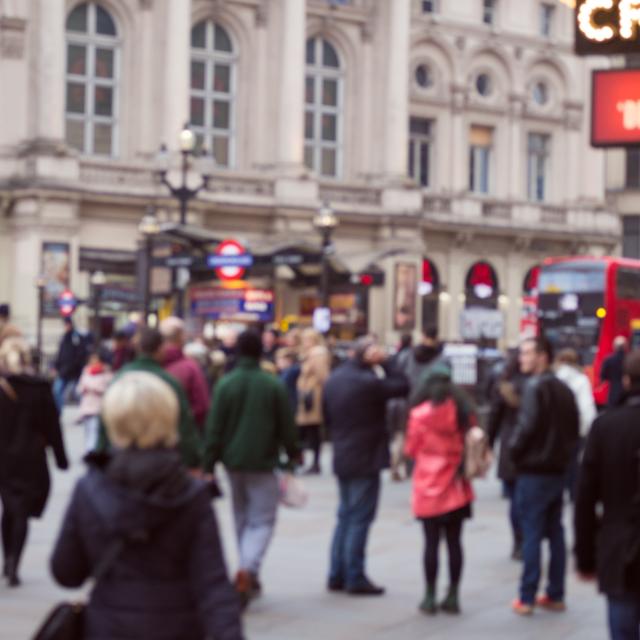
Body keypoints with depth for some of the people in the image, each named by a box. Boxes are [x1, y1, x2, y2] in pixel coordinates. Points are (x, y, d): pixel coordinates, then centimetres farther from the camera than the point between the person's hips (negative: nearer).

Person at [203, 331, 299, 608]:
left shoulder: (225, 384, -3)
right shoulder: (274, 385, -7)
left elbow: (214, 428, -4)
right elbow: (287, 426, -1)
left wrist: (209, 465, 0)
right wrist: (293, 453, 15)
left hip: (233, 461, 3)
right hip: (263, 462, -3)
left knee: (242, 518, 17)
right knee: (262, 520, 1)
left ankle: (249, 576, 23)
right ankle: (248, 569, -22)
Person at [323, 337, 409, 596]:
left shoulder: (334, 379, 7)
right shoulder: (368, 381, -19)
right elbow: (402, 387, -14)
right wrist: (384, 363, -11)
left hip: (342, 458, 8)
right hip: (365, 460, -8)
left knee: (345, 516, 15)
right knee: (360, 519, -3)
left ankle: (337, 575, 17)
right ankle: (355, 578, 0)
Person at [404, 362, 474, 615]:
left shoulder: (419, 414, -9)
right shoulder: (460, 411, -3)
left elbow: (411, 449, -2)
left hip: (428, 487, -2)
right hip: (455, 487, 2)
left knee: (431, 541, 3)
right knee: (454, 541, 7)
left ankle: (430, 597, 6)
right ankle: (453, 596, 10)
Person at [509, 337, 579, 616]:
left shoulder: (535, 387, -14)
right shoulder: (564, 389, 10)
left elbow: (527, 425, -21)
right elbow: (574, 427, 13)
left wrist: (514, 450, -6)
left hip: (533, 471, -7)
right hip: (558, 470, 7)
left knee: (532, 535, -4)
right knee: (555, 533, 12)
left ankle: (526, 598, -1)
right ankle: (555, 595, 16)